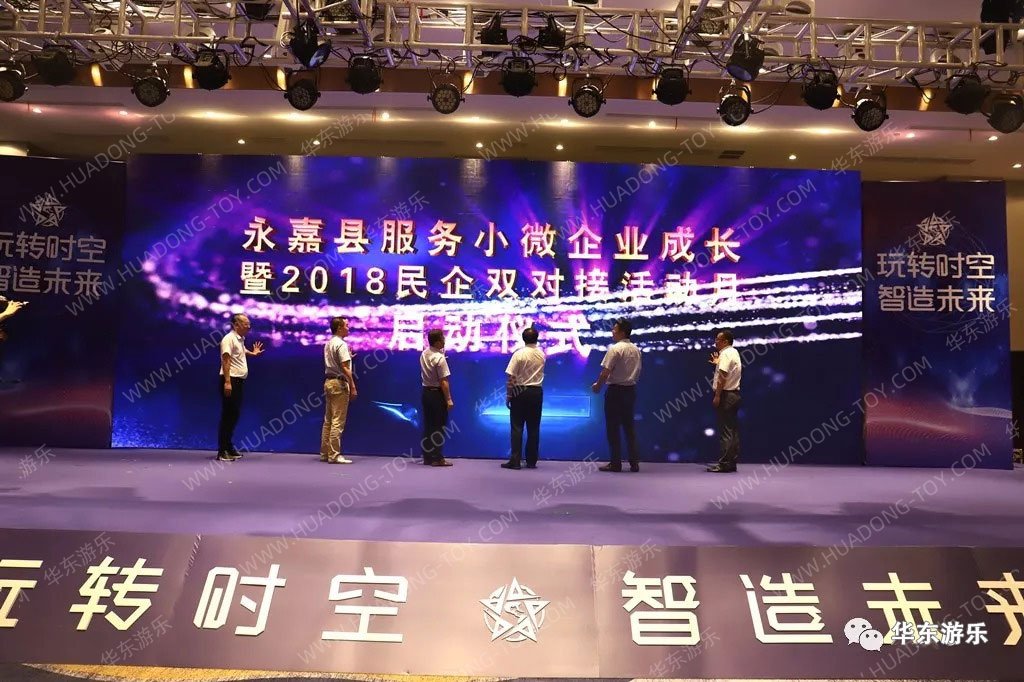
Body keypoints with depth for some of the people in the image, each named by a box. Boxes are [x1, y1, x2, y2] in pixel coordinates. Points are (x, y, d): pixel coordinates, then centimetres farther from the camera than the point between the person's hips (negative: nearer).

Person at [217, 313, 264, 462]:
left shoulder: (240, 339, 15)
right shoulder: (229, 339, -12)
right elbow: (225, 360, -21)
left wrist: (252, 353, 30)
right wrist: (227, 382, -28)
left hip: (239, 381, 9)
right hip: (231, 381, -9)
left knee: (235, 415, 13)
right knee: (228, 416, -7)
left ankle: (228, 447, 21)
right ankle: (222, 451, -3)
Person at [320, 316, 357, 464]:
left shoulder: (328, 344, 14)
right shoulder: (341, 344, -13)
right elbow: (345, 368, -19)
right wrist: (353, 387, -16)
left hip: (328, 381, 9)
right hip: (339, 383, -9)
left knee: (328, 420, 12)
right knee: (338, 422, -6)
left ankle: (325, 453, 16)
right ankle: (334, 455, -5)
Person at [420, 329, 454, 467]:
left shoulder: (424, 354, 5)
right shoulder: (440, 358, -19)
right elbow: (443, 382, -20)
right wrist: (449, 400, -15)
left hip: (426, 392, 8)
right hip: (437, 393, -8)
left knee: (428, 425, 12)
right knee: (439, 427, 0)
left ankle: (427, 456, 17)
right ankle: (437, 458, 3)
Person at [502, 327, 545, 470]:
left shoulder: (519, 354, -9)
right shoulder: (541, 354, 6)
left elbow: (510, 377, -12)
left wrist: (508, 395, -6)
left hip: (520, 392, -4)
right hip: (536, 392, 4)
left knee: (517, 427, -1)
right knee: (534, 428, 8)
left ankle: (515, 461, -3)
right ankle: (531, 461, 11)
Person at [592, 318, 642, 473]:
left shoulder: (615, 349, -14)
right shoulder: (636, 350, 9)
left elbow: (606, 371, -16)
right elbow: (637, 372, 13)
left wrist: (597, 386, -2)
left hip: (616, 390, -7)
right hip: (630, 389, 7)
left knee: (613, 427, 1)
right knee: (629, 426, 12)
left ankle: (616, 463, 3)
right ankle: (634, 462, 12)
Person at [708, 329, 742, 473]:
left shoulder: (725, 354, -13)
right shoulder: (734, 352, 17)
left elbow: (722, 376, -21)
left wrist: (717, 396, -20)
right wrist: (718, 363, 23)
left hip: (726, 395, -10)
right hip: (735, 393, 10)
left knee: (725, 431, -9)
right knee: (733, 430, 9)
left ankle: (724, 464, -8)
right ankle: (732, 462, 13)